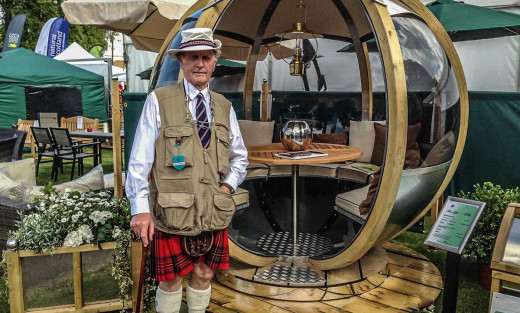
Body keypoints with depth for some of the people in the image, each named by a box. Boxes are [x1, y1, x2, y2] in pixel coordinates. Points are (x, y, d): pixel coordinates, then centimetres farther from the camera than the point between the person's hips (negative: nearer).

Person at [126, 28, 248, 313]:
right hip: (171, 212, -3)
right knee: (170, 280, 7)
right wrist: (140, 208, -11)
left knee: (204, 275, 14)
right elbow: (140, 159, -5)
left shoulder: (225, 107, 10)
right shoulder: (159, 101, -2)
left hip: (214, 213, 4)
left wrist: (229, 185, 3)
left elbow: (240, 157, 20)